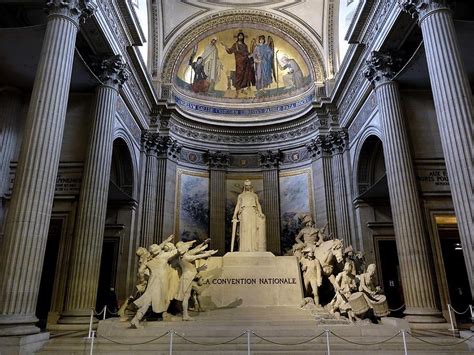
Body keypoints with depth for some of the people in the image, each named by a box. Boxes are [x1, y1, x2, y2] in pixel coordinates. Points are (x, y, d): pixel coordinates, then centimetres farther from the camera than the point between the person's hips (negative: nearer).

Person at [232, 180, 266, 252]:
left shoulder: (254, 195, 21)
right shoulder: (240, 196, 19)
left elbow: (258, 205, 11)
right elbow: (237, 205, 9)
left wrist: (260, 213, -7)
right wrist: (235, 215, -5)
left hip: (253, 213, 1)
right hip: (244, 214, -1)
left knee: (253, 231, -8)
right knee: (244, 232, -10)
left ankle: (254, 249, -10)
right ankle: (244, 250, -13)